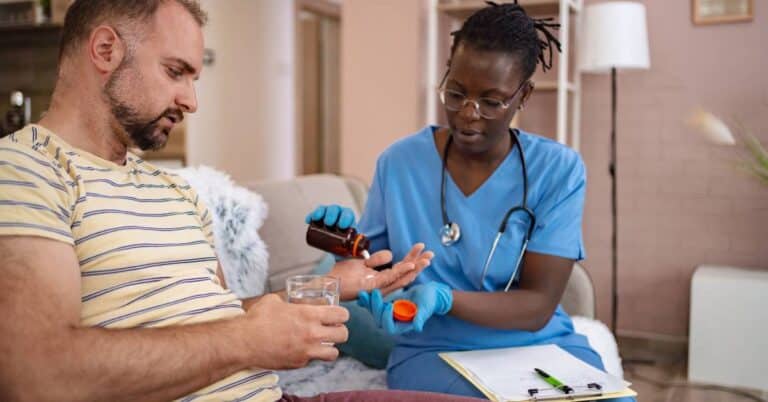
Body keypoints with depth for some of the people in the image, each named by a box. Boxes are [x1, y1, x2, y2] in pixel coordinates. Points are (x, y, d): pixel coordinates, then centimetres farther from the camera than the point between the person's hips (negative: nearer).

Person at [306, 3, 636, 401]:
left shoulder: (558, 170, -7)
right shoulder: (398, 162, -3)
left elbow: (537, 307, -12)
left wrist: (442, 300, -29)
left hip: (540, 346, 2)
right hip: (434, 350, -1)